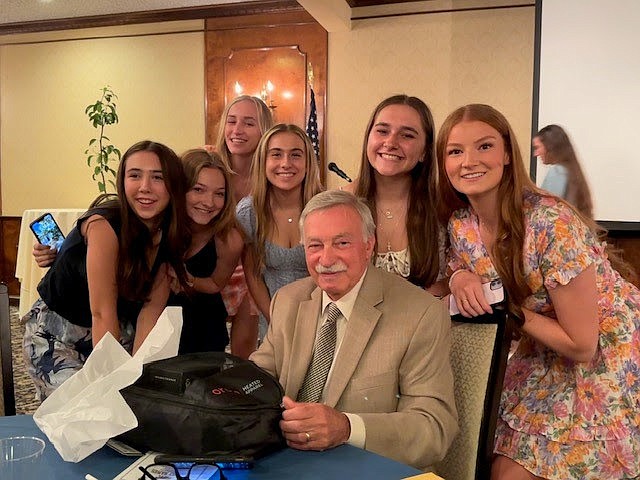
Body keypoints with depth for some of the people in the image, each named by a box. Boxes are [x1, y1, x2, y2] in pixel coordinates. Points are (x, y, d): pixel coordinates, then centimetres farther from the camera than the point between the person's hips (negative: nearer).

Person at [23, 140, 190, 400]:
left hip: (117, 330, 5)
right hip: (56, 333, -4)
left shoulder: (170, 232, -10)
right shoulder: (104, 225, -28)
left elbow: (152, 305, -12)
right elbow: (102, 313, -27)